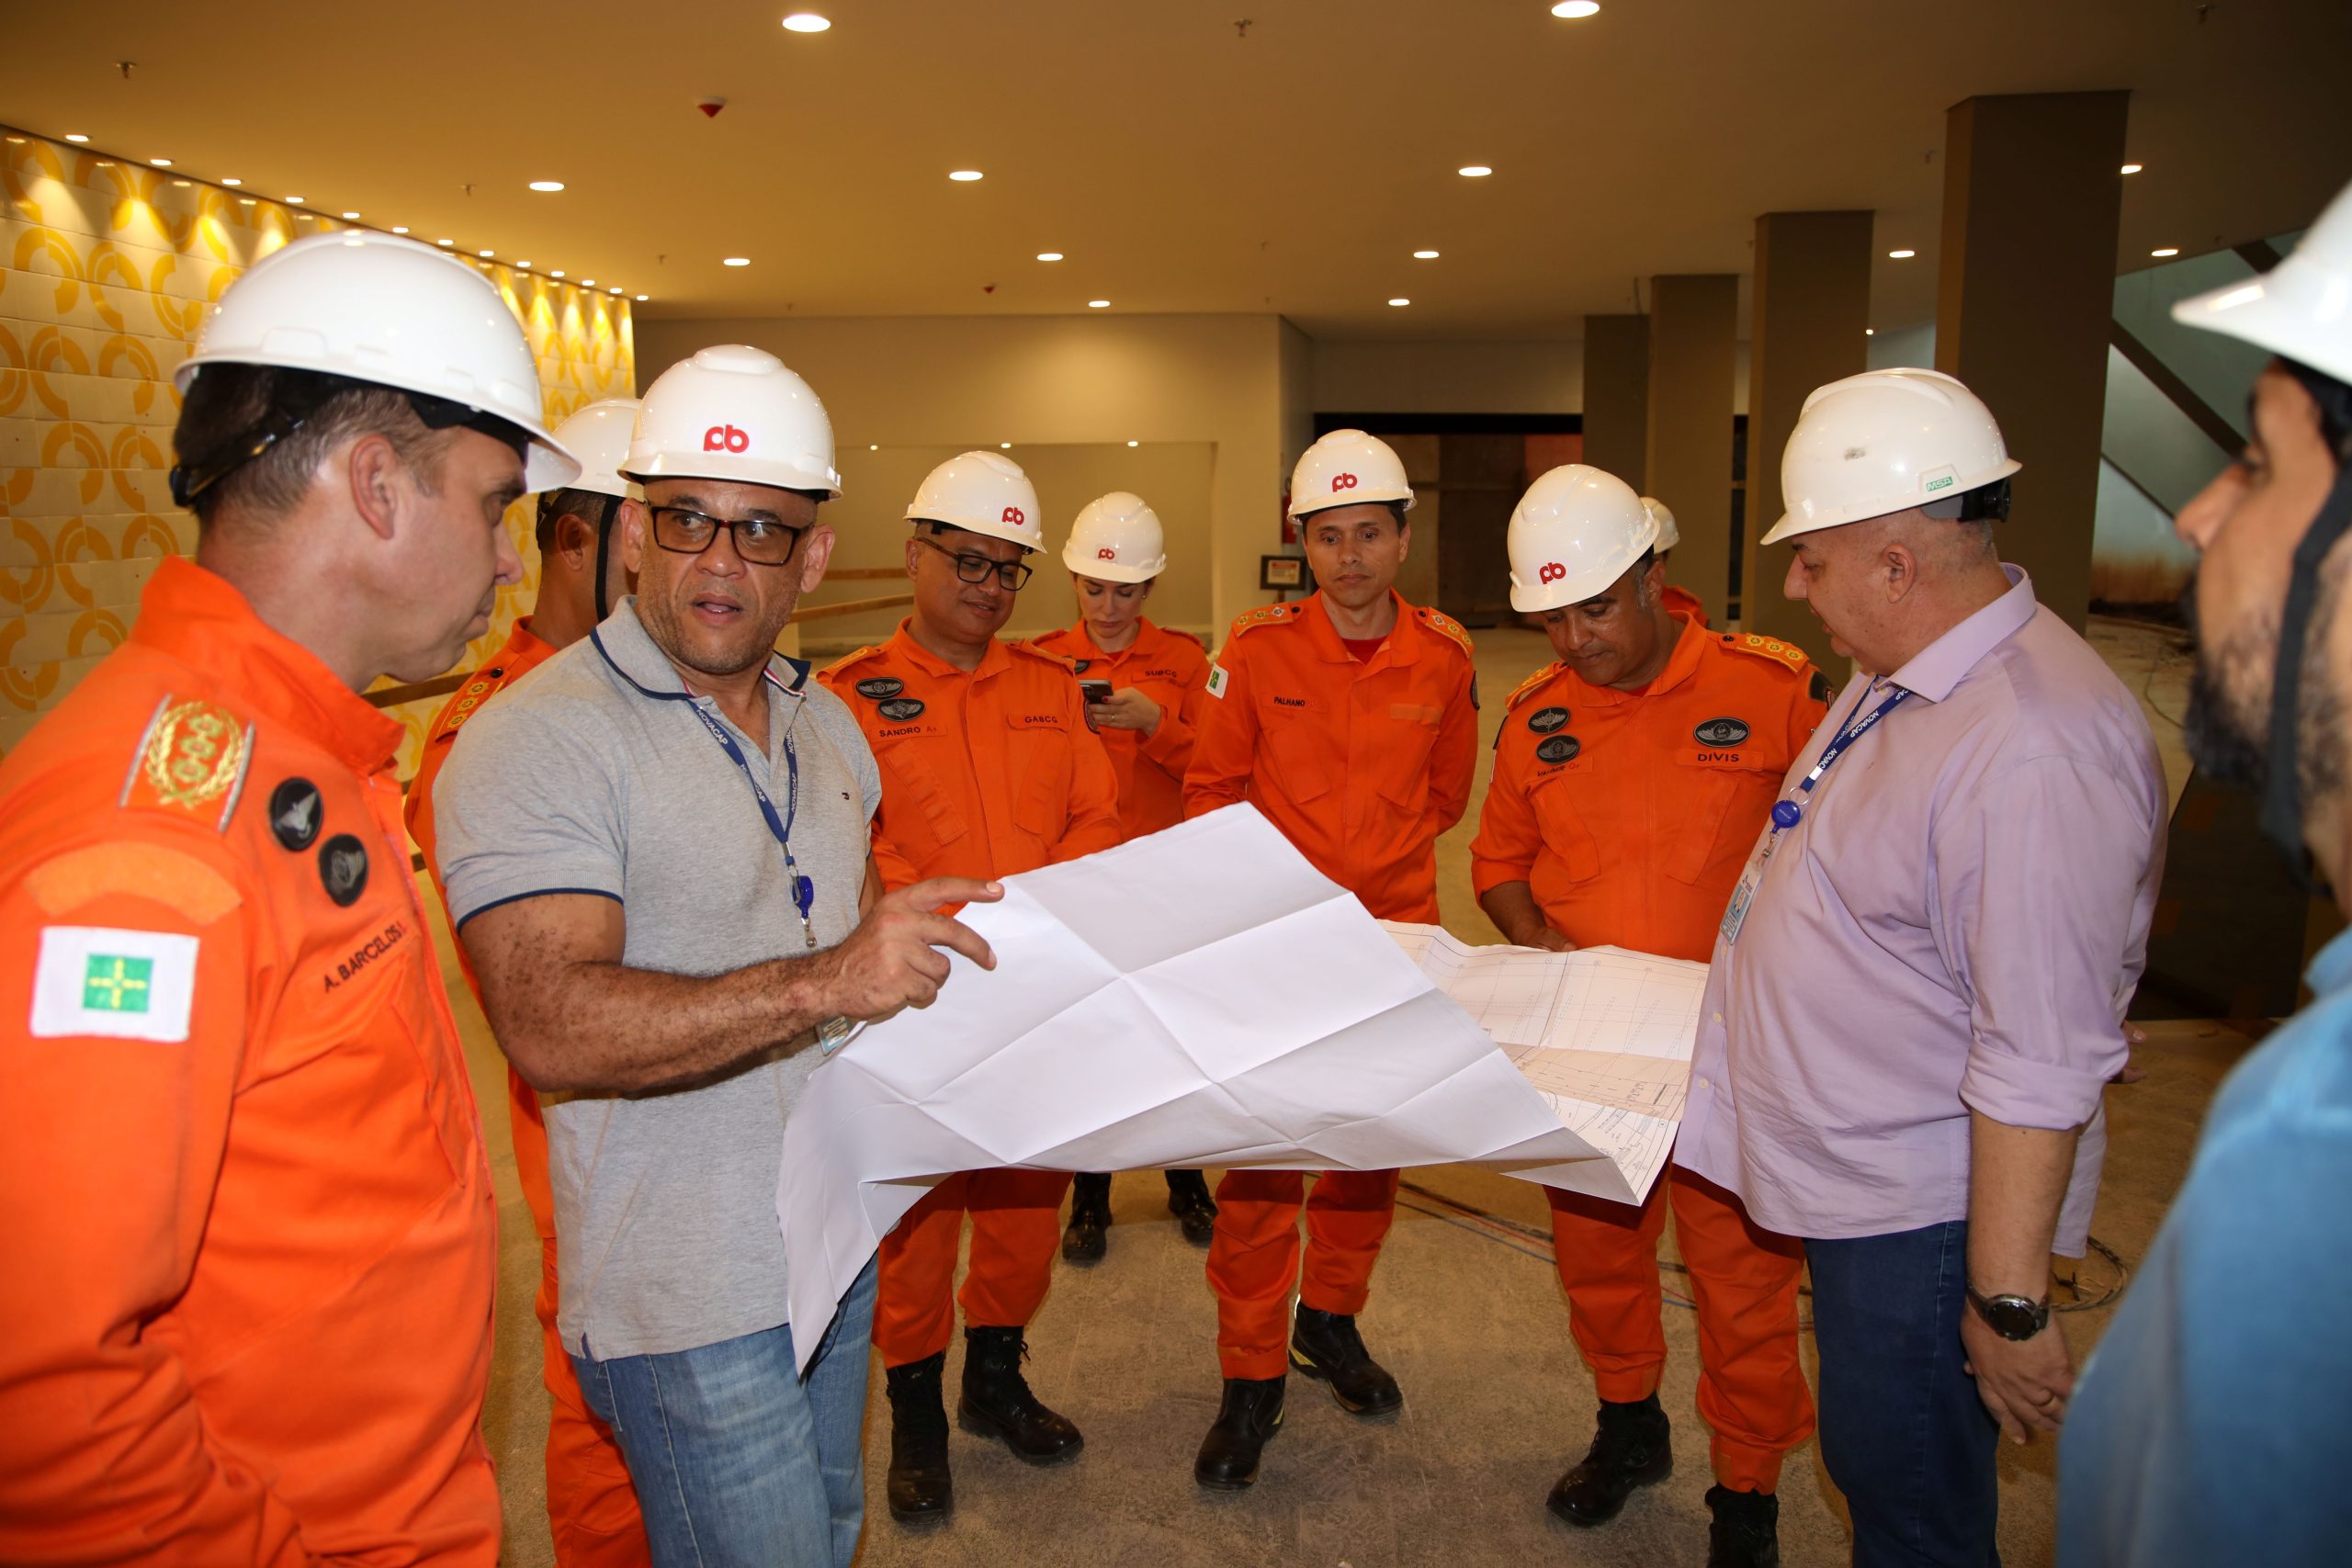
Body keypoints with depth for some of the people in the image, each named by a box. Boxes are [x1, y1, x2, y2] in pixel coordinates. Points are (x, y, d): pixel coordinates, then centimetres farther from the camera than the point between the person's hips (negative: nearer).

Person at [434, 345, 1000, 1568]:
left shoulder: (824, 723, 9)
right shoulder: (535, 739, -17)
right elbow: (549, 1026, -29)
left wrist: (956, 952, 5)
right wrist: (821, 984, -38)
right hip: (690, 1298, -8)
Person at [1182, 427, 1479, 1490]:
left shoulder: (1443, 657, -1)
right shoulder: (1258, 648, -7)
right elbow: (1213, 786, 2)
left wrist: (1373, 857, 5)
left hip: (1393, 933, 3)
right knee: (1258, 1160, -2)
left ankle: (1329, 1318, 39)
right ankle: (1250, 1379, 15)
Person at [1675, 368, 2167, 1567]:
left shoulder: (2036, 747, -29)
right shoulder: (1896, 681, 4)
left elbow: (2040, 1066, -28)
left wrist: (2010, 1304, -23)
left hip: (1925, 1216, -9)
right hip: (1848, 1181, 9)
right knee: (1869, 1467, 25)